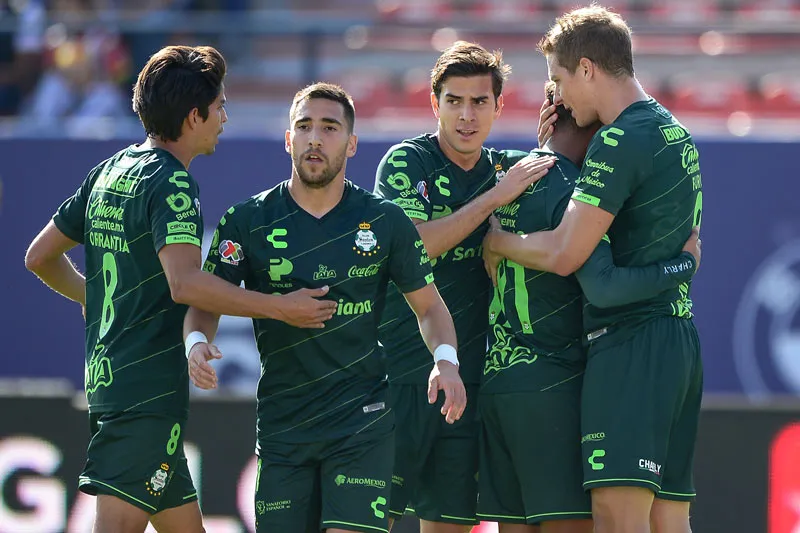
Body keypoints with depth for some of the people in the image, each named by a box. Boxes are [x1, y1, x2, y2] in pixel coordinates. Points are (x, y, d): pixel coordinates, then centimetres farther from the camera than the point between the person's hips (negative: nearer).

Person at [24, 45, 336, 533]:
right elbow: (185, 283, -28)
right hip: (150, 389, -10)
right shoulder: (170, 183, -13)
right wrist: (280, 308, -22)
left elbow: (41, 257, 21)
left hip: (106, 378, 10)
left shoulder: (109, 173, 14)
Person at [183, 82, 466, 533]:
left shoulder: (386, 222, 2)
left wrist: (445, 360, -8)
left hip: (362, 423, -1)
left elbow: (428, 305, 11)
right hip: (281, 424, 2)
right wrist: (197, 343, -18)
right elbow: (205, 301, 5)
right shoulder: (248, 222, 1)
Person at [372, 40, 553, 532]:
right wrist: (496, 196, -18)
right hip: (399, 375, -5)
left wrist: (552, 148, -2)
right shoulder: (406, 163, -3)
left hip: (465, 379, 5)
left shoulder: (506, 169, 12)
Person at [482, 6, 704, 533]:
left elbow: (563, 255, -16)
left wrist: (491, 237, 0)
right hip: (679, 338, 10)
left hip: (630, 341, -10)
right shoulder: (676, 134, 18)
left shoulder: (621, 141, -13)